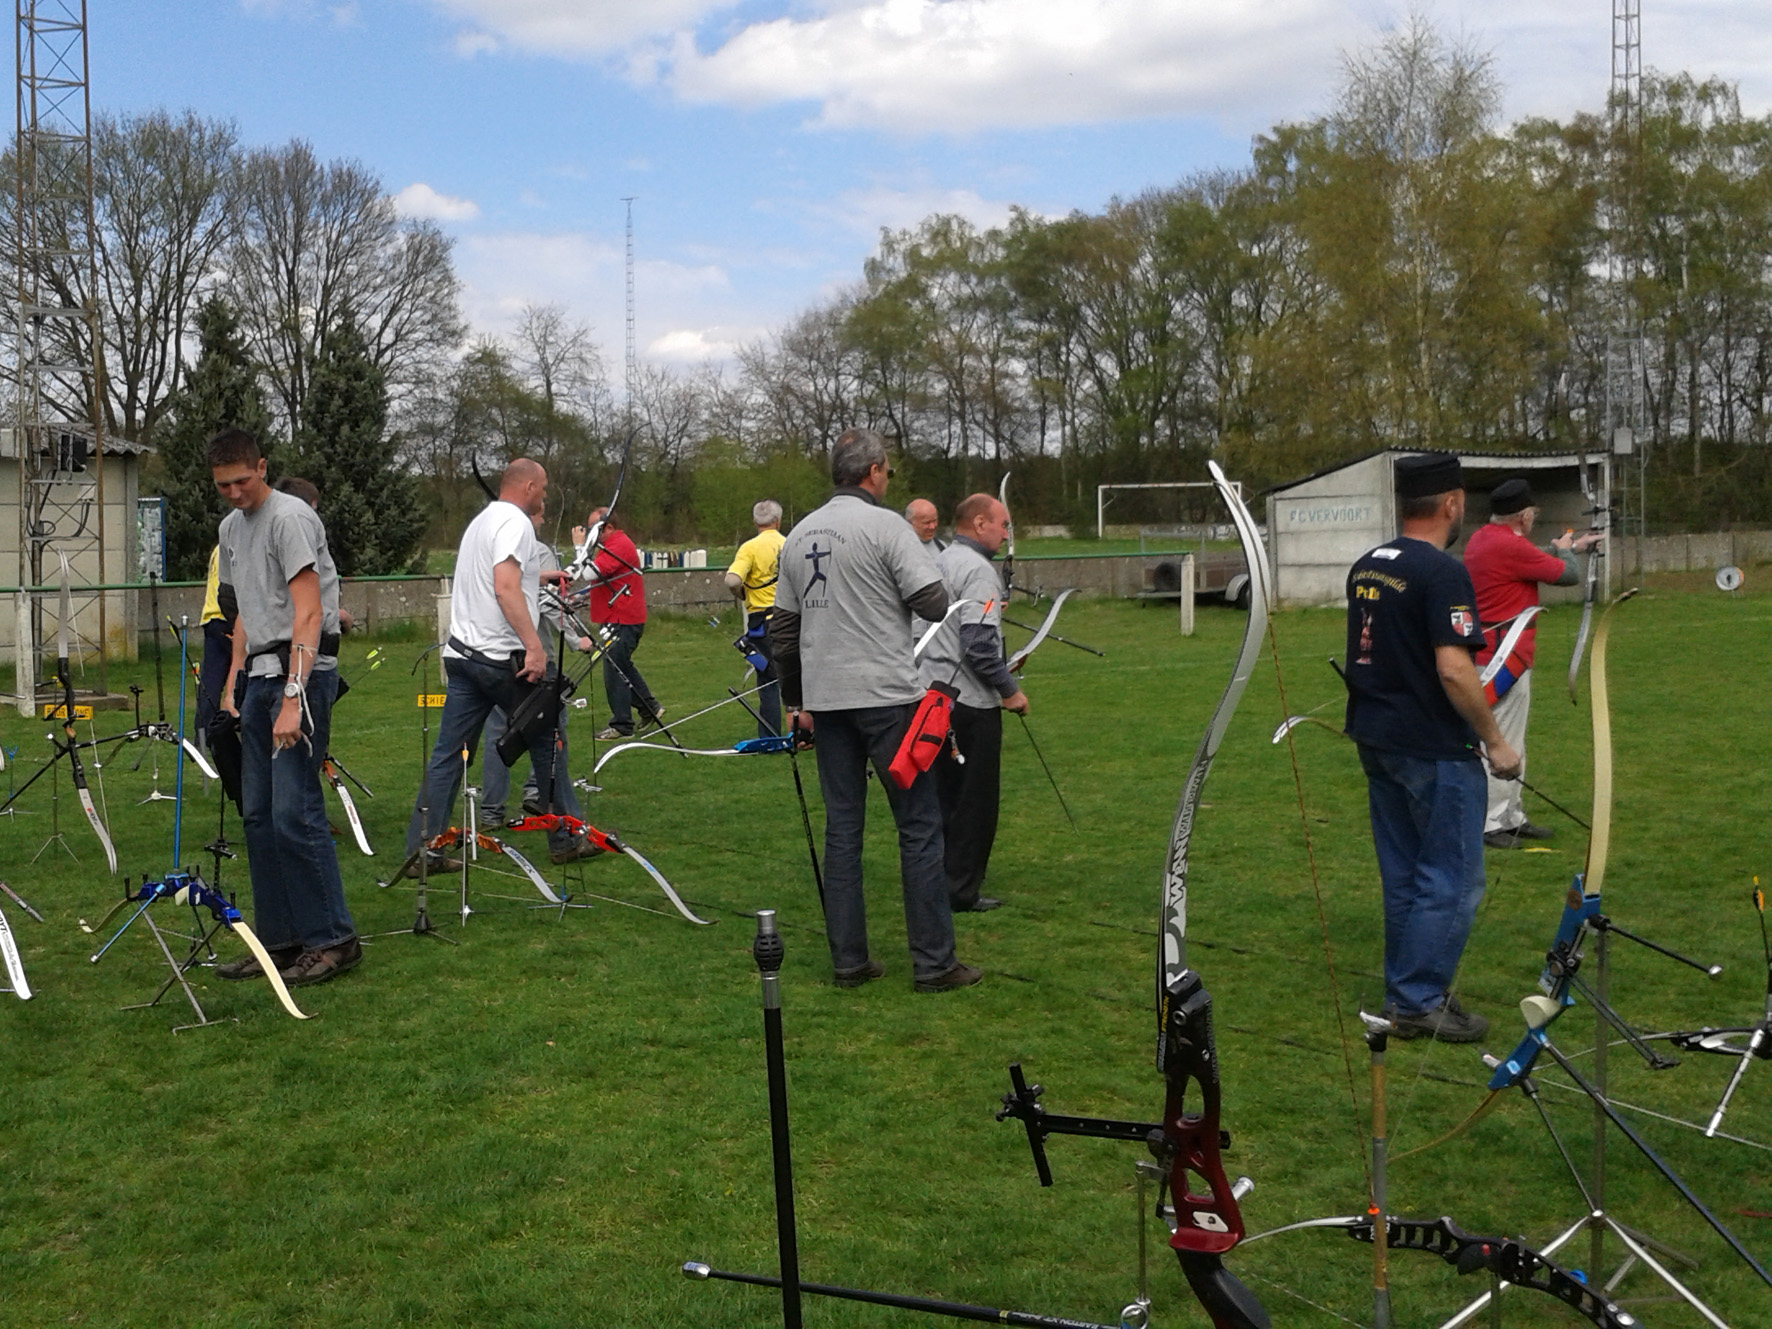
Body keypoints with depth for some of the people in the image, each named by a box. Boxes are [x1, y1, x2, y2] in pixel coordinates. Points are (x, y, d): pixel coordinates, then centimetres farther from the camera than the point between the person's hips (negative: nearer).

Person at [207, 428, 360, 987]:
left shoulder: (289, 518, -12)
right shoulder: (231, 529, 18)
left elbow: (308, 613, -20)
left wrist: (292, 697, -27)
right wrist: (232, 683, 17)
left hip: (302, 669, -9)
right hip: (259, 673, 9)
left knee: (293, 812, -13)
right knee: (258, 814, 9)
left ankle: (333, 940, -7)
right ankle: (280, 939, 16)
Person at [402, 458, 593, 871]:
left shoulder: (481, 520, 21)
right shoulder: (515, 522, -9)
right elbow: (506, 589, -22)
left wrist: (539, 577, 48)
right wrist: (534, 646, -27)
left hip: (462, 653, 9)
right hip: (501, 657, -9)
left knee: (448, 753, 4)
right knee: (546, 742, 5)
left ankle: (422, 850, 1)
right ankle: (564, 841, 13)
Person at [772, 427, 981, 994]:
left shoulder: (800, 535, 13)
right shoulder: (885, 526, -8)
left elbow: (783, 626, 16)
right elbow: (934, 603, -14)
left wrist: (795, 701, 23)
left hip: (825, 699, 6)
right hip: (886, 694, -6)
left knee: (842, 828, 10)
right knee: (919, 825, 0)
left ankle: (848, 959, 12)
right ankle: (933, 962, 1)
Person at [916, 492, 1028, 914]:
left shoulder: (938, 563, 15)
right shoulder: (977, 570, -15)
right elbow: (978, 642, -23)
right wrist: (1009, 690, -14)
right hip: (970, 703, -9)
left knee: (944, 796, 16)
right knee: (974, 800, 0)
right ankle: (961, 892, 4)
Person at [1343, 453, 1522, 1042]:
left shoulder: (1366, 566, 9)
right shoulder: (1442, 572, -18)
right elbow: (1453, 669, -23)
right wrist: (1495, 741, -14)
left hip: (1376, 742, 9)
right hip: (1433, 748, -9)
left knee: (1403, 876, 16)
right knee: (1452, 881, 1)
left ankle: (1407, 992, 24)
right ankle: (1419, 1002, 3)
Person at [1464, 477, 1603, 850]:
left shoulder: (1482, 538, 10)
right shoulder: (1511, 546, -20)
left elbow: (1535, 563, 26)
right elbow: (1568, 575, -9)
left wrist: (1571, 547, 33)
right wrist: (1564, 549, 12)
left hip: (1492, 657, 10)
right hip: (1505, 660, -10)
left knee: (1512, 745, 17)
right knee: (1501, 744, -6)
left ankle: (1512, 818, 25)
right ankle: (1489, 825, -2)